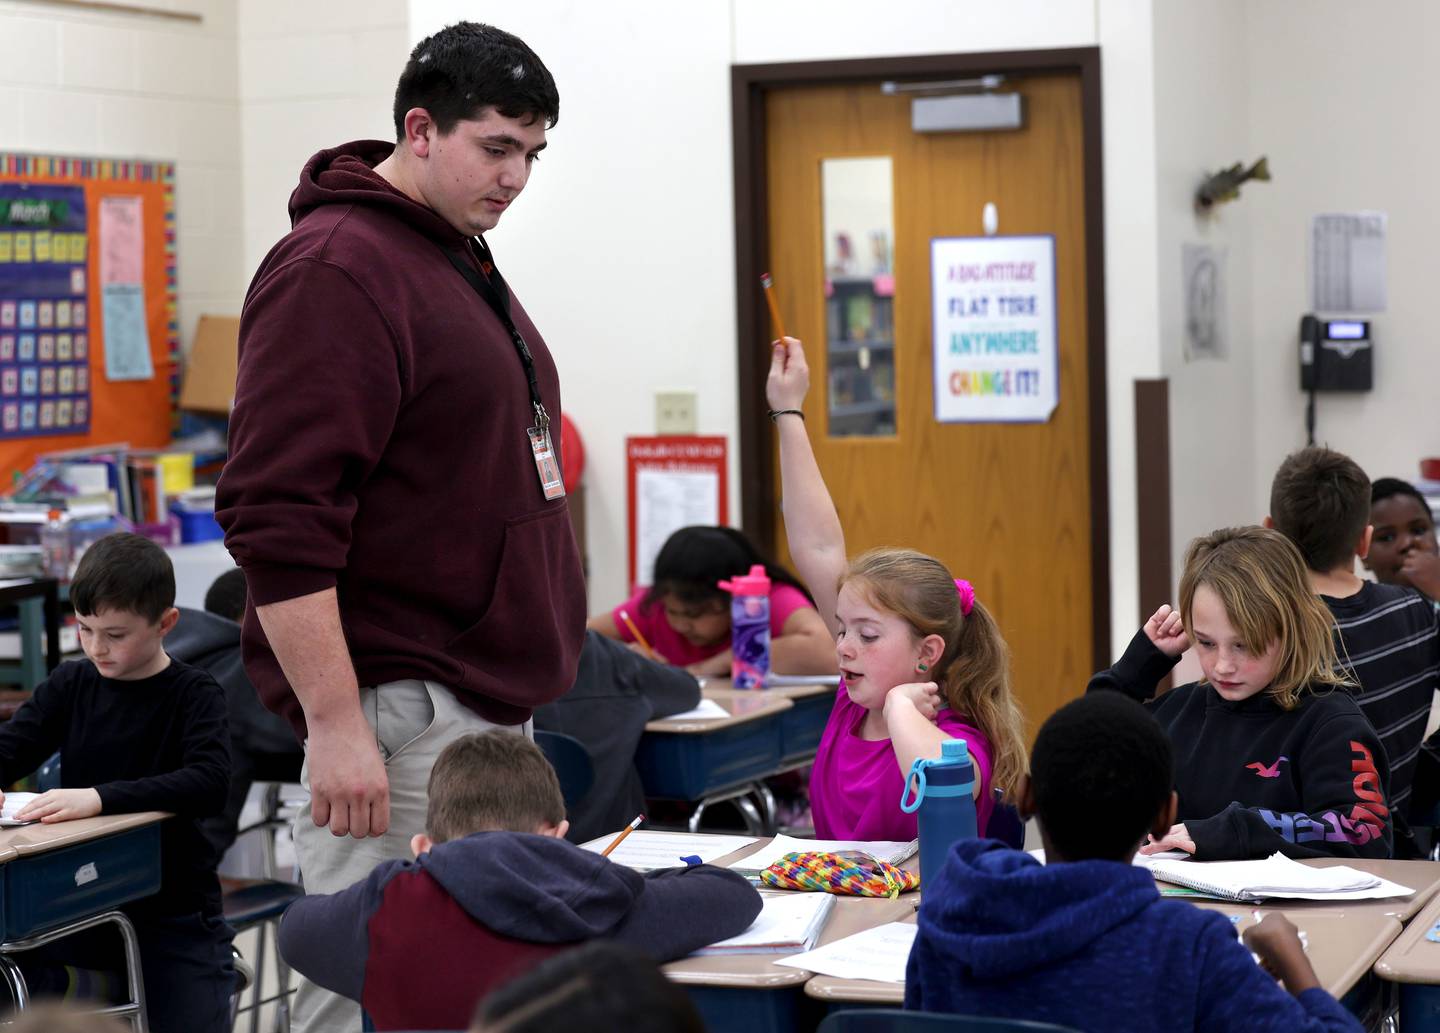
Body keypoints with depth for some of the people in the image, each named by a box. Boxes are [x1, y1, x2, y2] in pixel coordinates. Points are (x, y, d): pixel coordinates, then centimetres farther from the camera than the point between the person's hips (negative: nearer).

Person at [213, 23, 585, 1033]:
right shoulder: (336, 272, -13)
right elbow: (277, 518, -19)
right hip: (398, 719, -10)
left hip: (490, 703, 10)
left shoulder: (463, 257, 18)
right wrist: (335, 722, -22)